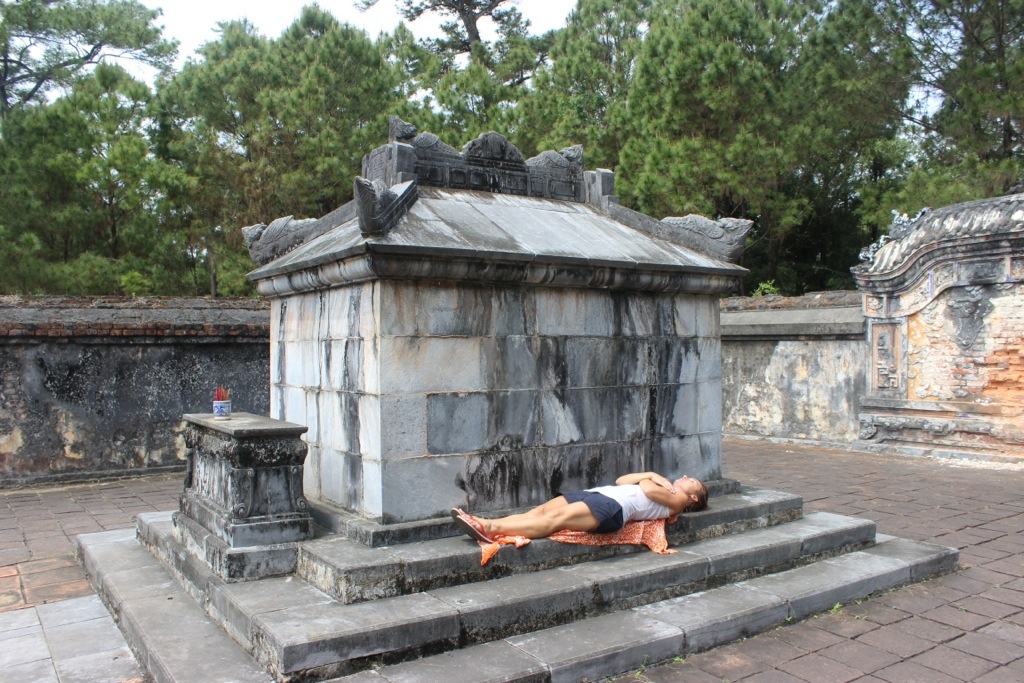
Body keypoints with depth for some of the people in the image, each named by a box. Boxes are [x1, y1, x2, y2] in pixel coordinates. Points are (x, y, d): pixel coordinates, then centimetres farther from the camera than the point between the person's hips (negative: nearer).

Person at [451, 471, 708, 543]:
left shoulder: (677, 499, 13)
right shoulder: (661, 488, 38)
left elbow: (647, 489, -5)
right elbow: (620, 481, 30)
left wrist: (650, 478, 17)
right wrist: (652, 474, 22)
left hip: (614, 507, -8)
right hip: (598, 494, 8)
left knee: (556, 518, -27)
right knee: (542, 509, -14)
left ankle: (491, 529, -40)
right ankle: (486, 523, -29)